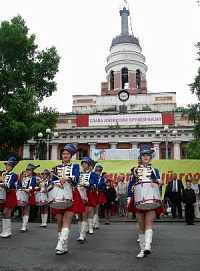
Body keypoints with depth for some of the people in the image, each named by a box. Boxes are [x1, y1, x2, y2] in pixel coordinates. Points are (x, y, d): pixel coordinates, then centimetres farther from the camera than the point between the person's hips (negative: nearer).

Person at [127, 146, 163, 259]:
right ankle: (142, 249, 11)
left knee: (149, 222, -17)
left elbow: (158, 184, 11)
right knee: (141, 225, 3)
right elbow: (131, 185, 13)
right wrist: (130, 197, 5)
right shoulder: (135, 170, 13)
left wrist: (159, 182, -12)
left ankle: (147, 246, -31)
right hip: (139, 200, 1)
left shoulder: (154, 170, 14)